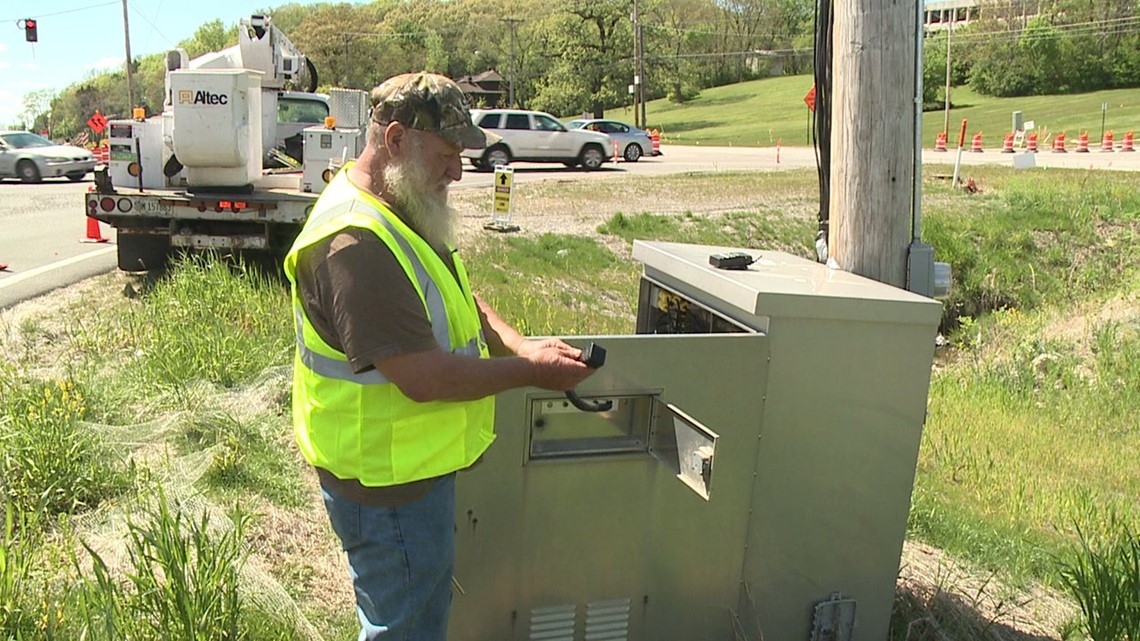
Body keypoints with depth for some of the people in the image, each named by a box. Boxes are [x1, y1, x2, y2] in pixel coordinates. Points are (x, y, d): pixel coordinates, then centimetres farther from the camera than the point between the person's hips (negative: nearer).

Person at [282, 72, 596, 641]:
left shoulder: (403, 211, 6)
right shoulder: (356, 242, -29)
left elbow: (458, 299, 14)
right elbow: (425, 377, -31)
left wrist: (519, 345, -3)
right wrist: (531, 373, -19)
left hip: (415, 463, 10)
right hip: (388, 484, -10)